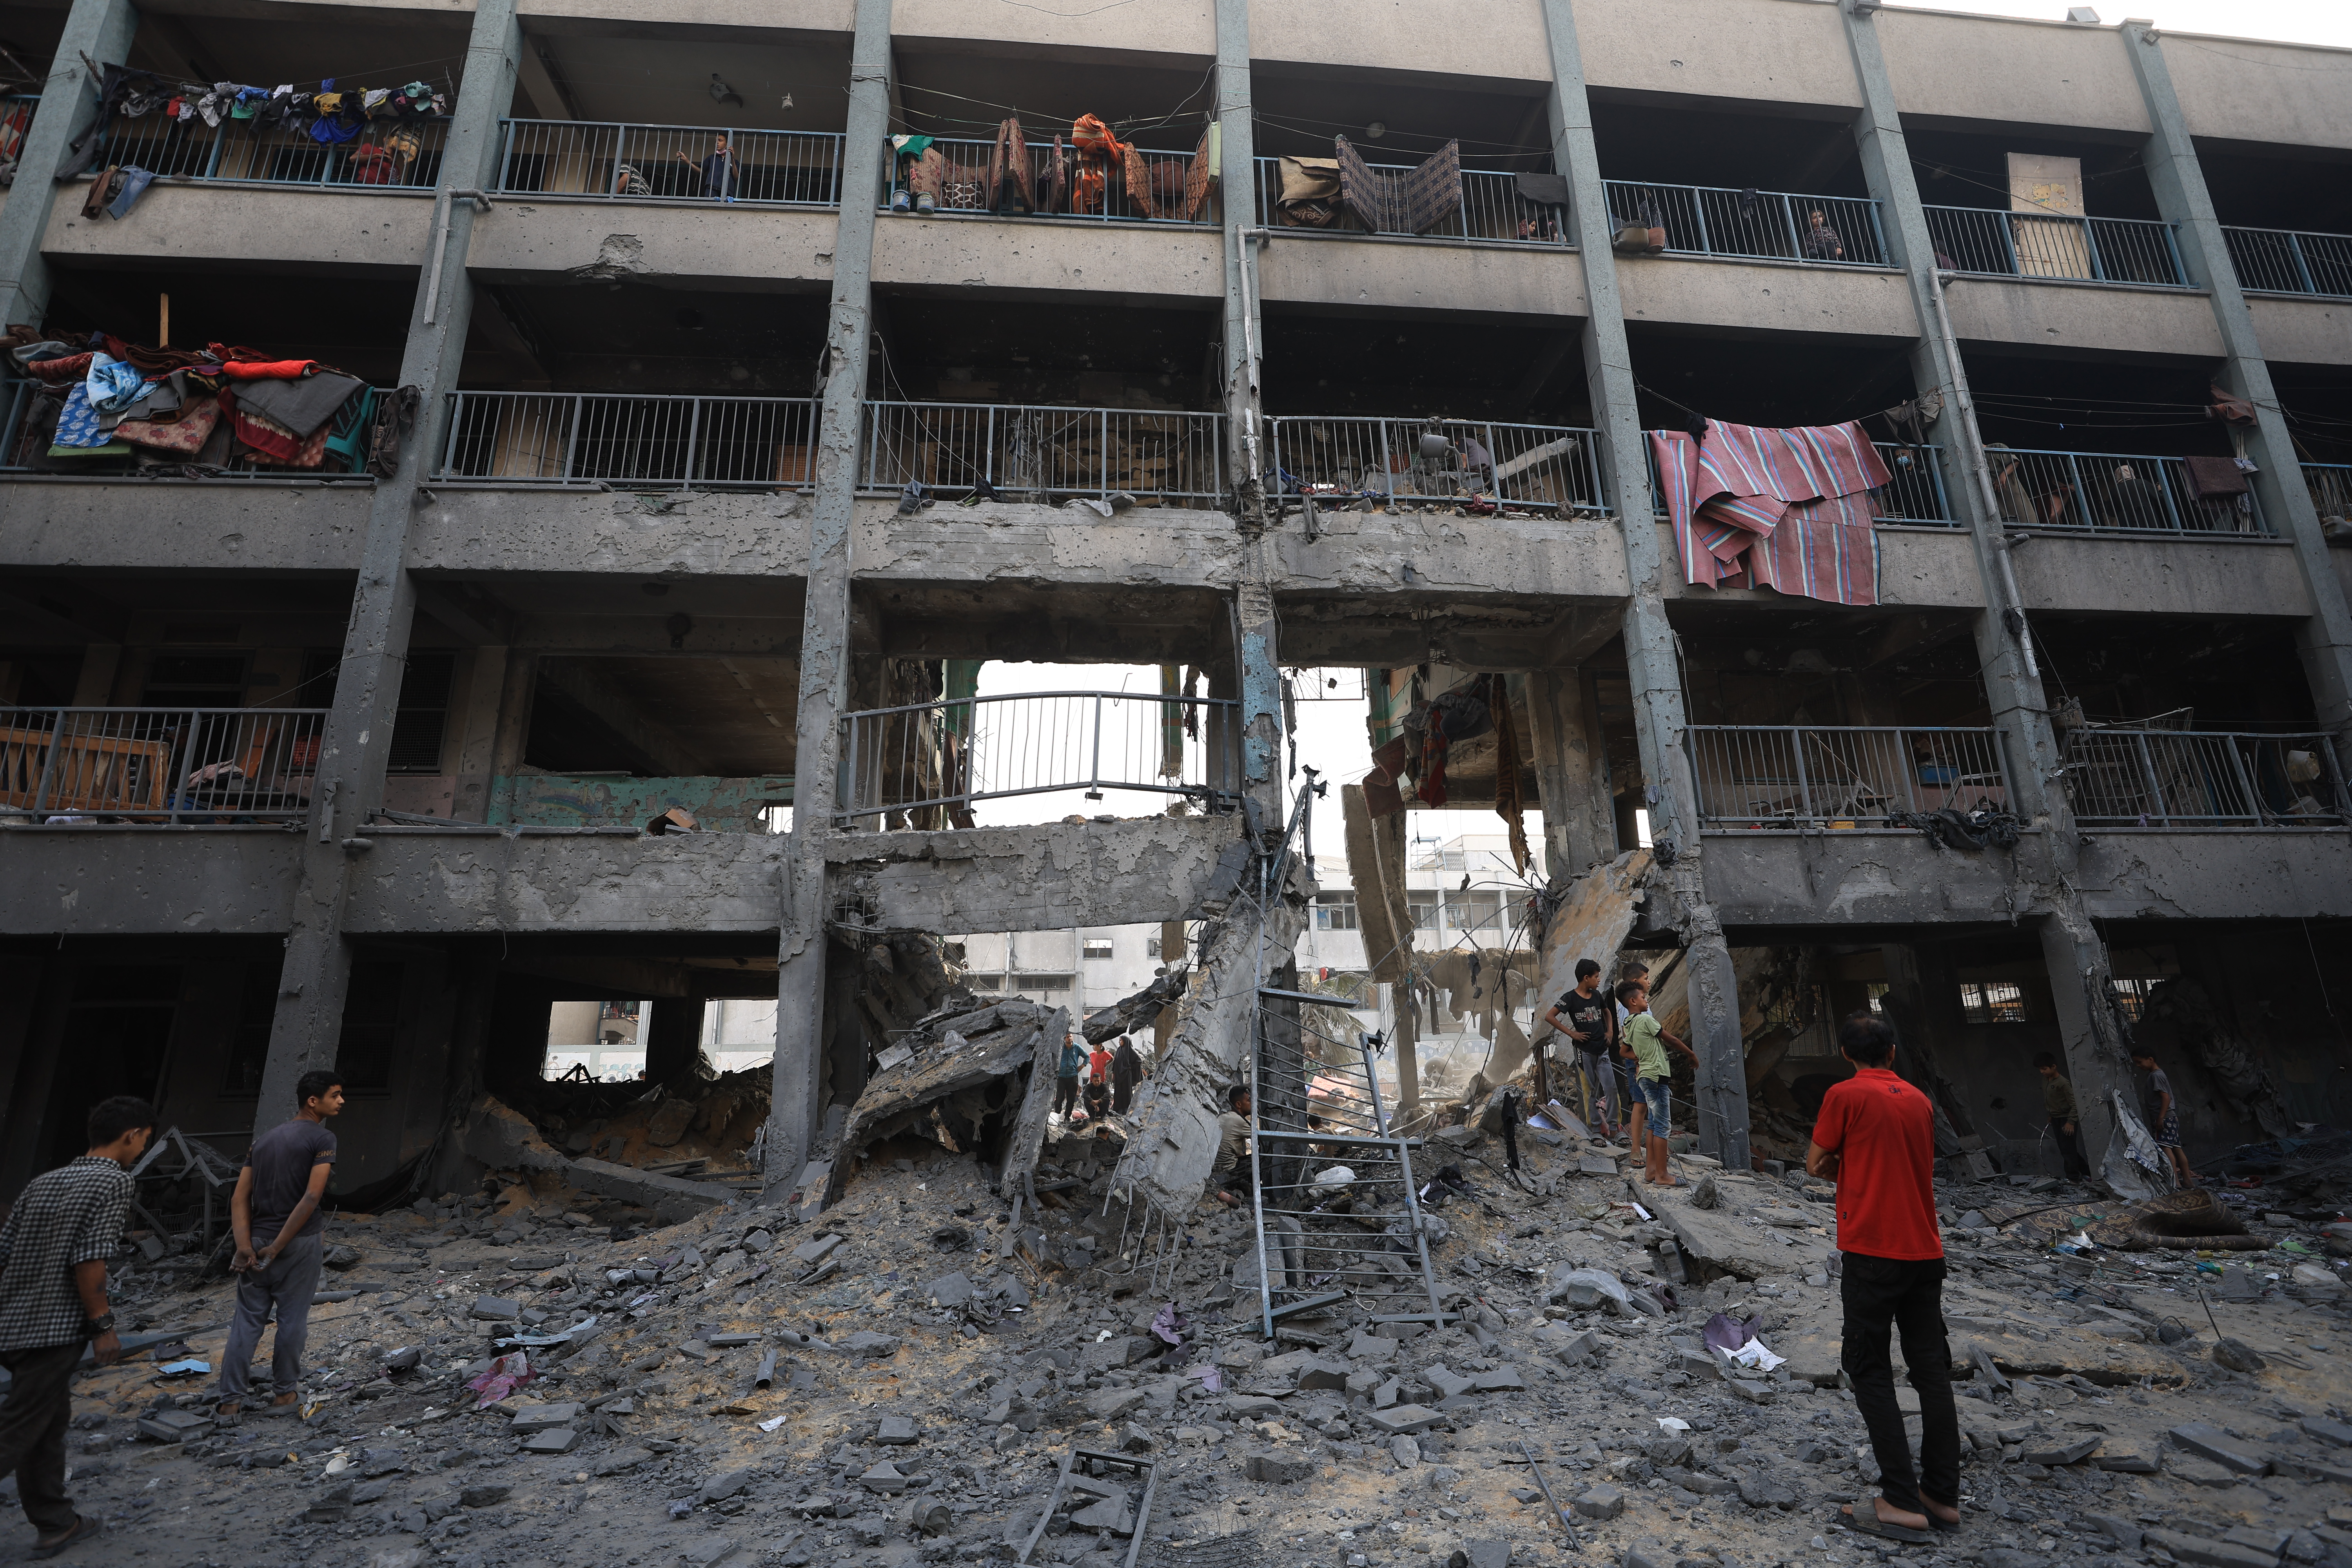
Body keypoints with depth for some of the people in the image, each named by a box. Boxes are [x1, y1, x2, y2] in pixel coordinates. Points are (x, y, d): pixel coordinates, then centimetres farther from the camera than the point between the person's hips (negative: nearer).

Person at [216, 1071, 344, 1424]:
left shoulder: (264, 1140, 11)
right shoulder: (322, 1139, -11)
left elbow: (240, 1198, 3)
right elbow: (312, 1197, -20)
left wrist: (245, 1246, -4)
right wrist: (278, 1247, -12)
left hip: (257, 1241, 5)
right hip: (300, 1242, -5)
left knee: (247, 1321, 11)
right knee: (292, 1318, 8)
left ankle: (230, 1401, 11)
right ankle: (286, 1392, 19)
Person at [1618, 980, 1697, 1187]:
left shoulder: (1629, 1025, 12)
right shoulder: (1645, 1019, -13)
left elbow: (1624, 1050, 22)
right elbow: (1671, 1040, -6)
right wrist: (1692, 1054, 6)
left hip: (1644, 1076, 9)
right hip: (1656, 1076, -9)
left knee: (1653, 1124, 13)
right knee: (1663, 1126, -6)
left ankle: (1651, 1170, 16)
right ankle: (1662, 1176, -4)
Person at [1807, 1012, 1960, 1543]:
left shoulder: (1846, 1095, -10)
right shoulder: (1920, 1100, 9)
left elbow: (1817, 1164, -3)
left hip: (1873, 1250, -6)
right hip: (1925, 1250, 6)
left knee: (1870, 1371, 2)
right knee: (1931, 1370, 12)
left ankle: (1902, 1502, -1)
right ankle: (1943, 1496, 18)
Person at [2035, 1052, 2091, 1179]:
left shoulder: (2063, 1083, -21)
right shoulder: (2045, 1080, 4)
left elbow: (2074, 1103, -19)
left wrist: (2071, 1122, -19)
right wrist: (2050, 1115, 20)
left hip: (2066, 1119, -8)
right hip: (2056, 1119, 8)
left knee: (2068, 1149, -4)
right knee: (2064, 1149, 13)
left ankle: (2073, 1177, 4)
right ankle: (2086, 1171, 26)